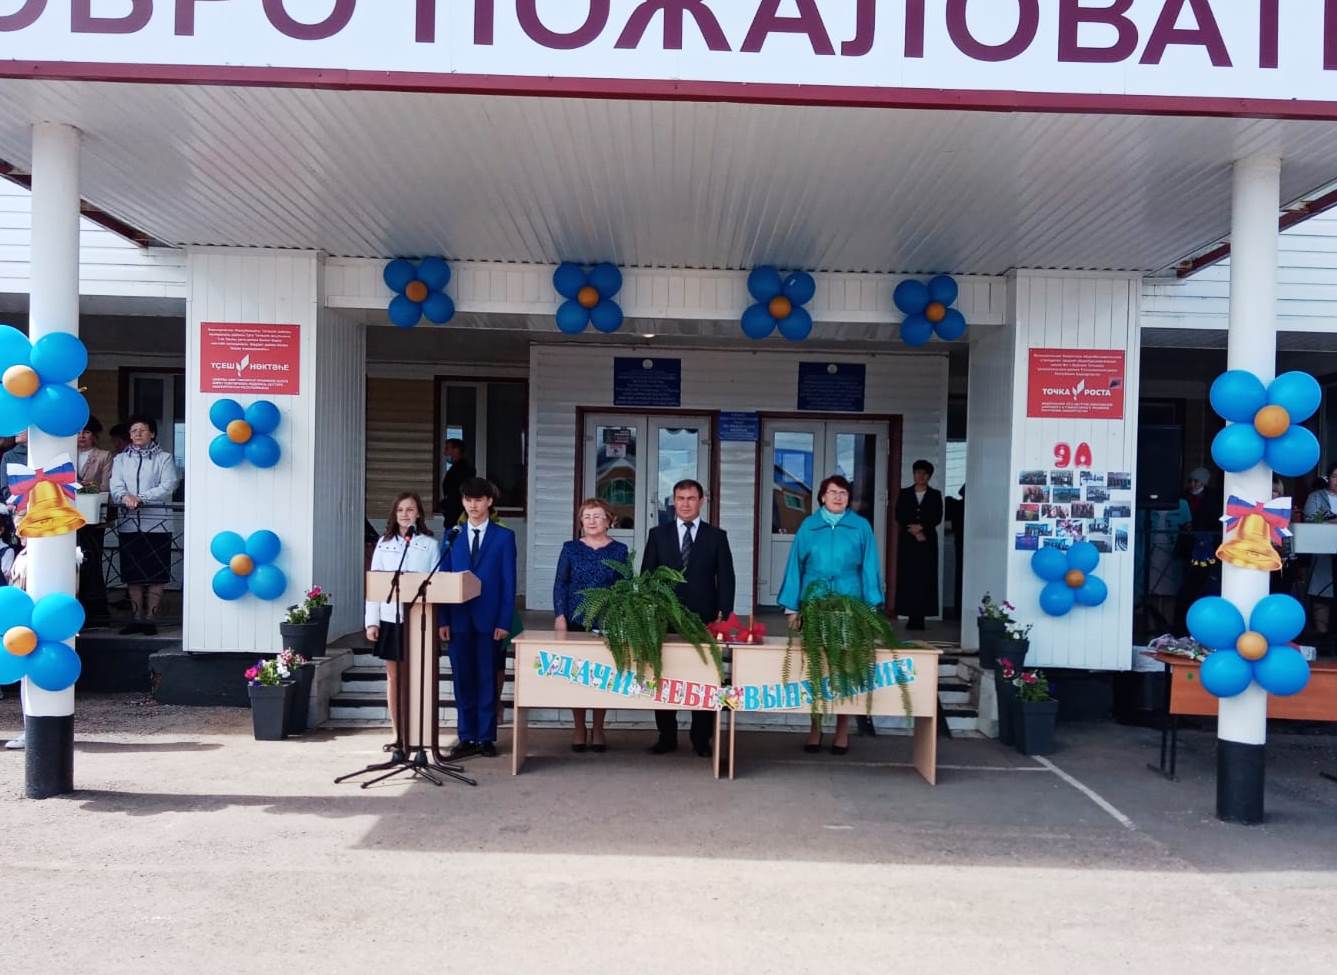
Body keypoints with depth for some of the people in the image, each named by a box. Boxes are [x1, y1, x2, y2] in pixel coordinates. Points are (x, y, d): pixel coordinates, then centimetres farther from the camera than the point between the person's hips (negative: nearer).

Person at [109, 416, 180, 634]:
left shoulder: (164, 458, 5)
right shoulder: (120, 459, 15)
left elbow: (168, 486, -7)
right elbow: (115, 488, 3)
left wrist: (140, 498, -17)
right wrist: (125, 497, -19)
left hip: (157, 523, -3)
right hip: (129, 523, 3)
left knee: (156, 574, -2)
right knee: (132, 574, 6)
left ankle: (151, 617, 5)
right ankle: (137, 617, 14)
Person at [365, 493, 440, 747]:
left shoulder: (430, 545, 2)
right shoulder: (384, 543, 7)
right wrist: (372, 621, 0)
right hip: (389, 618, 2)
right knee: (393, 676, 7)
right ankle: (397, 734, 15)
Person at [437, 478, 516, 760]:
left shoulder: (504, 537, 2)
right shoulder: (453, 537, 9)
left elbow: (508, 583, -2)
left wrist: (504, 622, -8)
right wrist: (443, 620, -1)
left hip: (489, 619, -2)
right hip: (459, 620, 2)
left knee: (487, 680, 4)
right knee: (463, 680, 6)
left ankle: (486, 738, 13)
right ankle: (467, 737, 15)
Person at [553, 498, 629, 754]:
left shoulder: (619, 550, 4)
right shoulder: (571, 548, 5)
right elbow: (560, 584, 3)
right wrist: (560, 616, -7)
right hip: (575, 621, 0)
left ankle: (598, 730, 14)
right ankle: (579, 728, 14)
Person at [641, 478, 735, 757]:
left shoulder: (716, 536, 6)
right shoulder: (658, 534, 8)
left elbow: (725, 578, 4)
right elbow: (646, 575, 8)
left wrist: (723, 614, -5)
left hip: (704, 618, -1)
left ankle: (702, 739, 13)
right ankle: (667, 736, 15)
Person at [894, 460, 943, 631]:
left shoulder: (935, 495, 9)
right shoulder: (904, 494, 11)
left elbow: (937, 518, 1)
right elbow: (899, 517, 3)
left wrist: (921, 527, -12)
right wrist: (914, 532, -8)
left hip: (927, 542, -1)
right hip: (907, 541, 1)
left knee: (925, 578, -5)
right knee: (908, 578, -4)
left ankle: (920, 617, -5)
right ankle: (911, 617, -3)